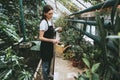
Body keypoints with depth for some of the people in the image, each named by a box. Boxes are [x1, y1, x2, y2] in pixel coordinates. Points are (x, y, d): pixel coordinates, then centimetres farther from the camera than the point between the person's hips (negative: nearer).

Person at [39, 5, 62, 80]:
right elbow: (41, 37, -23)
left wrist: (57, 29, 2)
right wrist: (52, 40, -30)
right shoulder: (43, 22, -21)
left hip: (50, 46, 9)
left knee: (49, 63, 23)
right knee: (45, 65, 6)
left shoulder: (50, 20, 4)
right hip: (45, 47, -8)